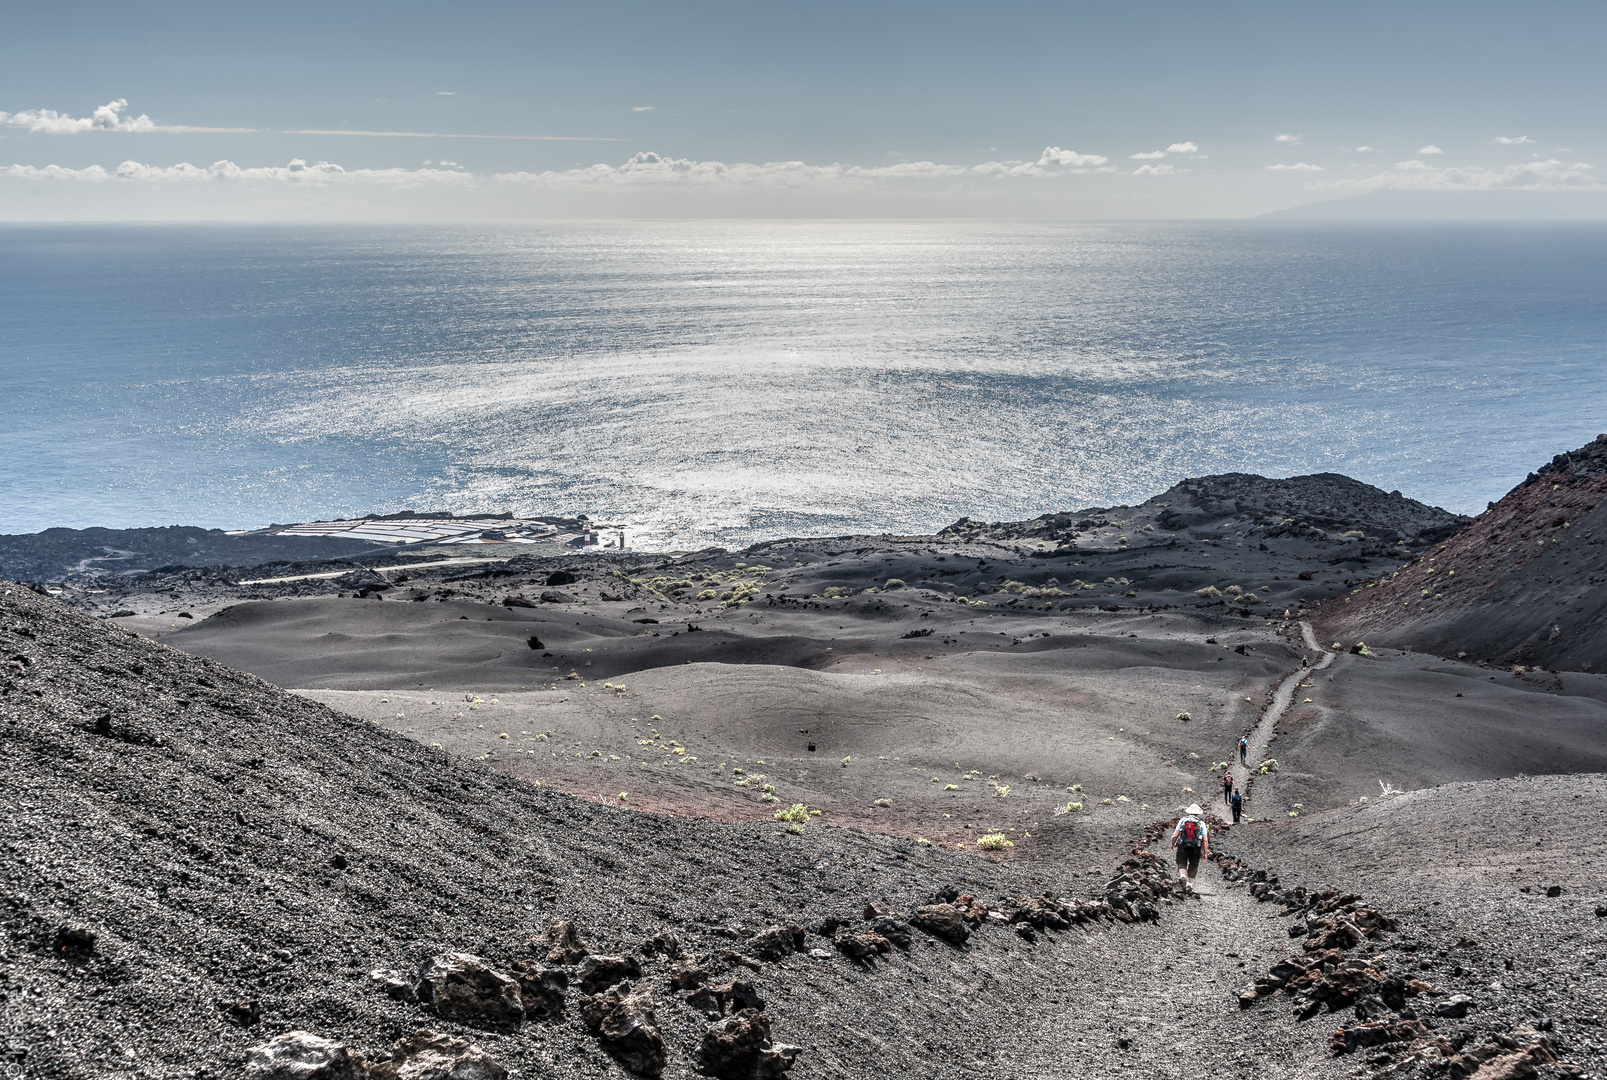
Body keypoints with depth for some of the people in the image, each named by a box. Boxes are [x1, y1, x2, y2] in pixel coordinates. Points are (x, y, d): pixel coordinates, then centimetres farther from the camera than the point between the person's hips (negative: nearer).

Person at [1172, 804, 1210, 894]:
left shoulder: (1182, 820, 1)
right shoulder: (1201, 823, 1)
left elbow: (1175, 835, -2)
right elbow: (1205, 840, -4)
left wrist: (1173, 844, 14)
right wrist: (1205, 852, 0)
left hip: (1183, 847, -1)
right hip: (1196, 849, 1)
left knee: (1181, 863, 7)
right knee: (1193, 866, 16)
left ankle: (1182, 876, -21)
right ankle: (1189, 884, 17)